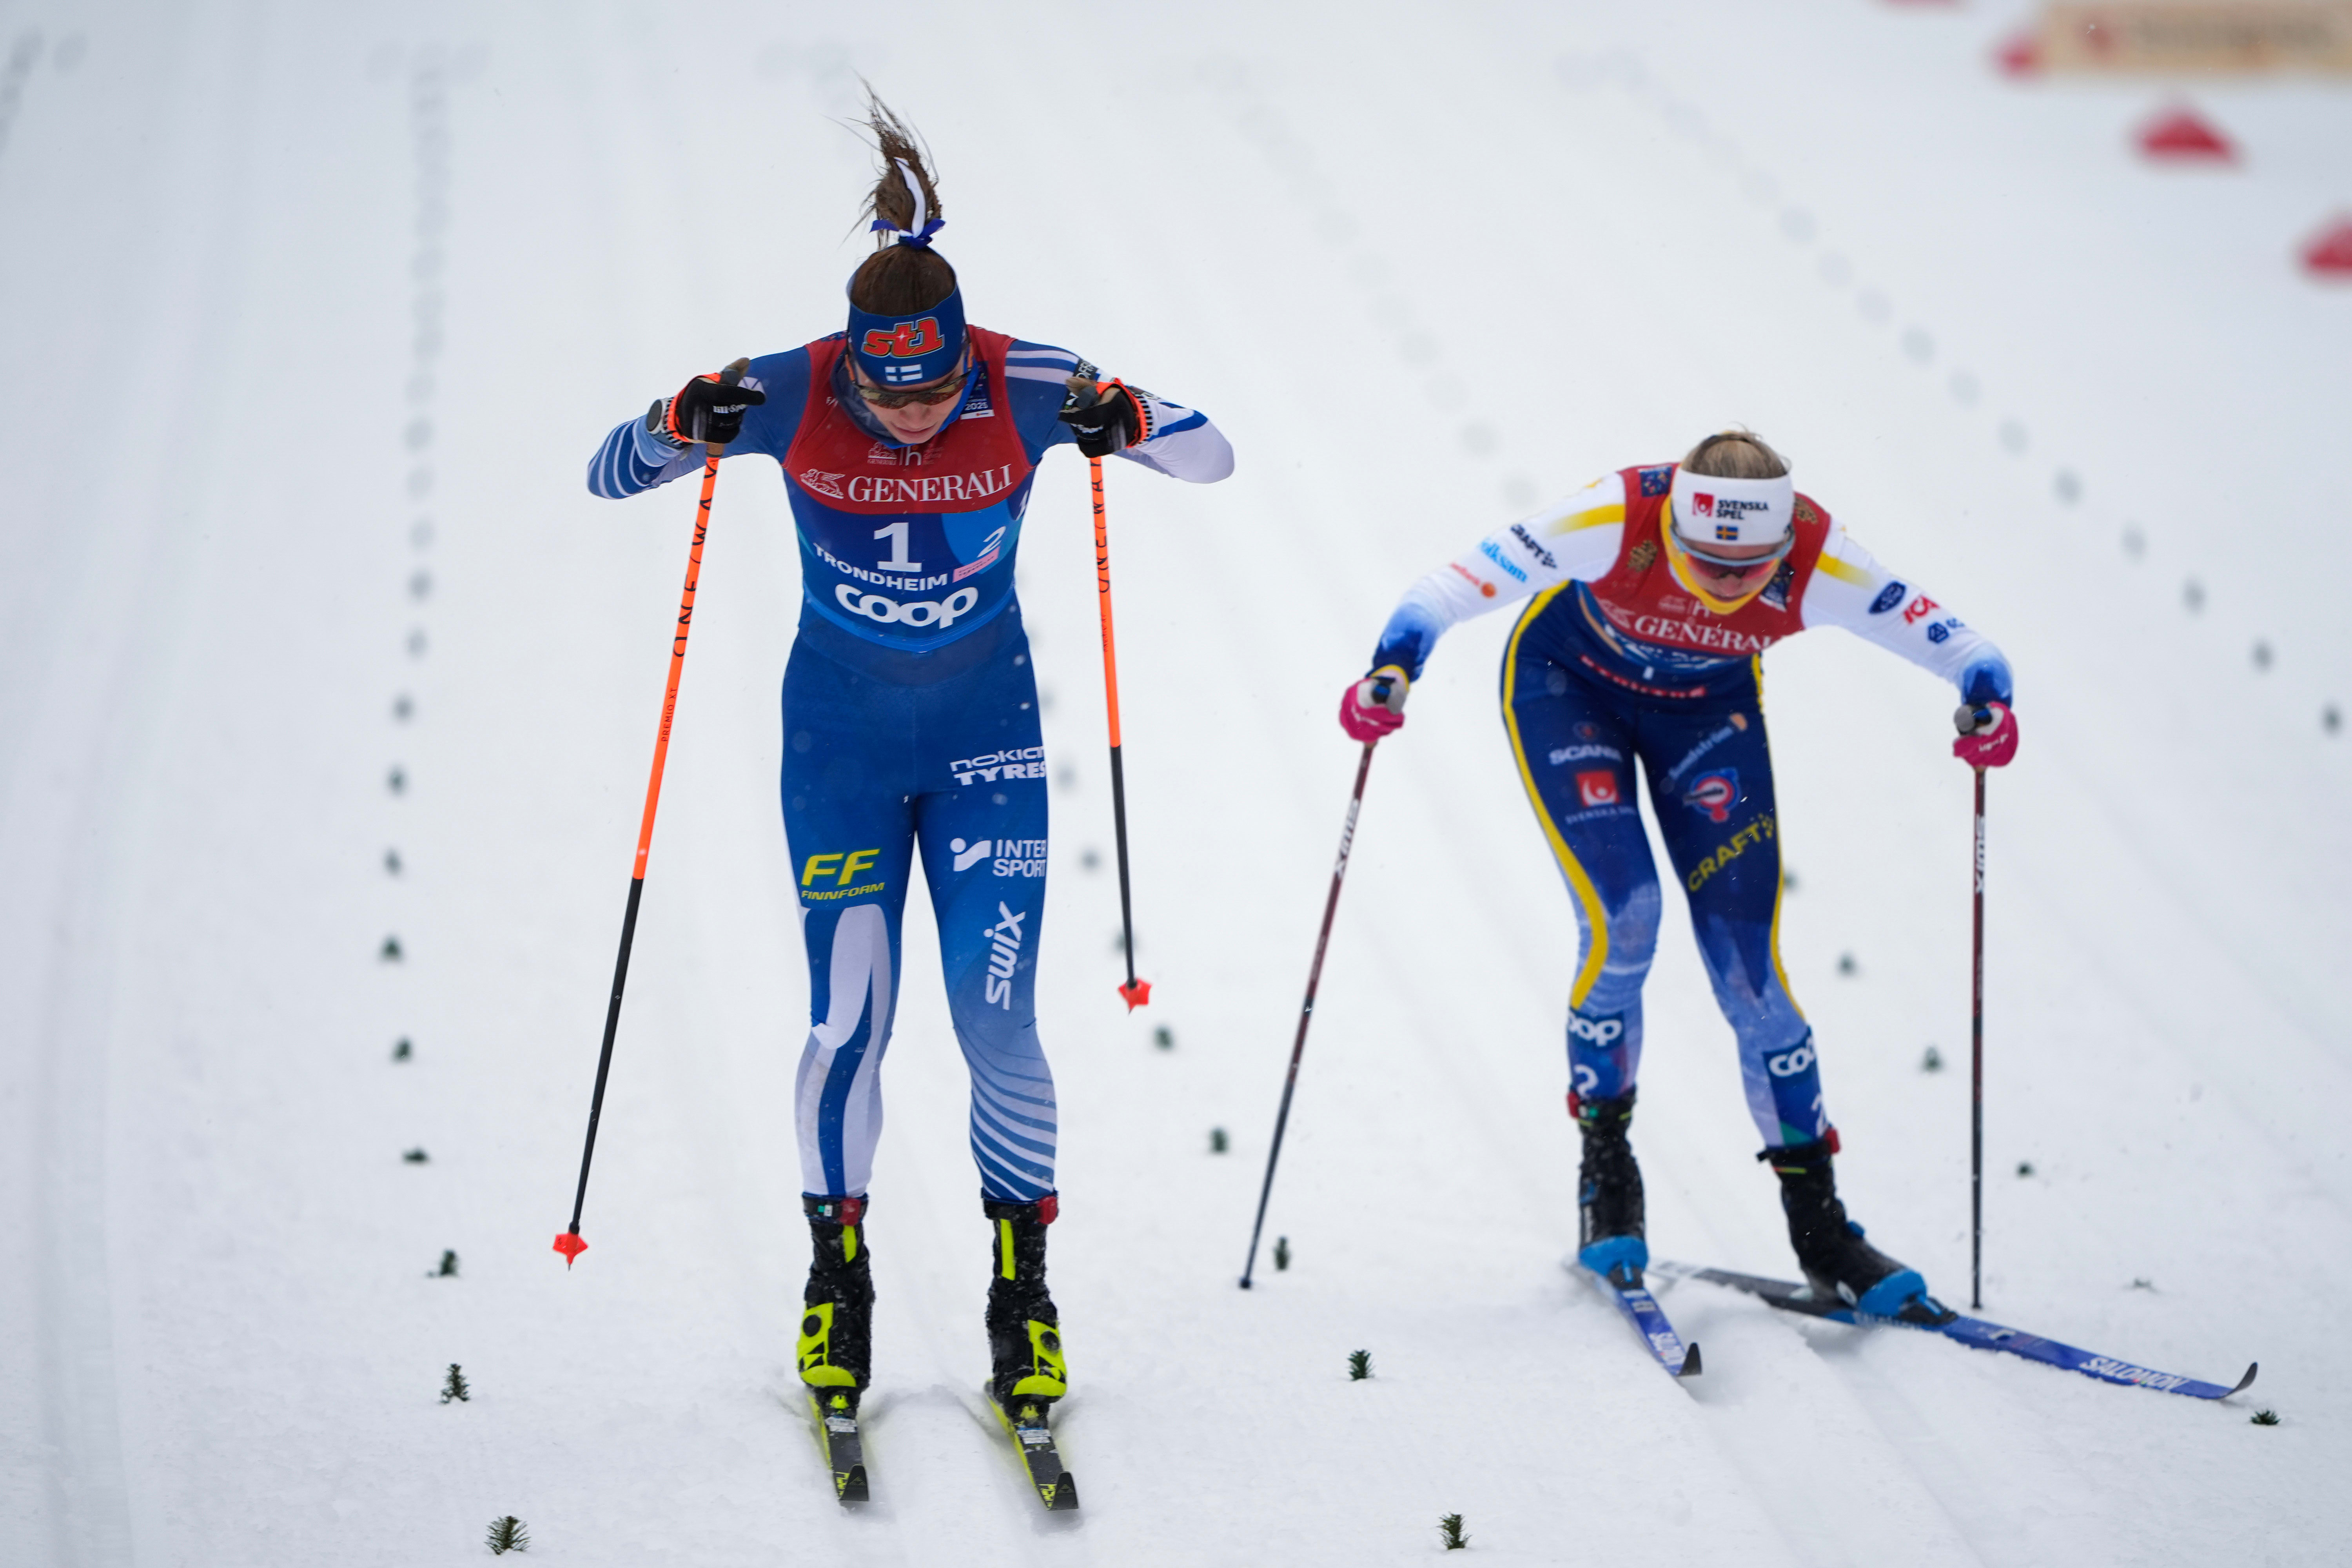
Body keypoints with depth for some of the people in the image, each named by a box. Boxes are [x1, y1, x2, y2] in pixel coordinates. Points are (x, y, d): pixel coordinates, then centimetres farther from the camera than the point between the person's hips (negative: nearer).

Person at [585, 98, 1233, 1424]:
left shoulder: (1026, 391, -18)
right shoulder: (793, 397, -18)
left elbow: (1215, 458, -13)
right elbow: (606, 478, -10)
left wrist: (1127, 426, -34)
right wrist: (682, 427, -32)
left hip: (988, 731, 0)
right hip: (839, 738, 0)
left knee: (999, 1020, -7)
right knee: (848, 1018, -7)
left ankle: (1025, 1291, 9)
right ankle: (838, 1277, 13)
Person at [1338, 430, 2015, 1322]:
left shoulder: (1818, 564, -32)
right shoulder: (1614, 522, -38)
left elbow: (1951, 640, -24)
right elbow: (1458, 586, -33)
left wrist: (1988, 702, -45)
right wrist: (1395, 666, -50)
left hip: (1708, 708, 2)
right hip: (1569, 683, -2)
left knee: (1748, 959, -5)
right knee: (1621, 922, -20)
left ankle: (1818, 1224, 4)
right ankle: (1605, 1167, 1)